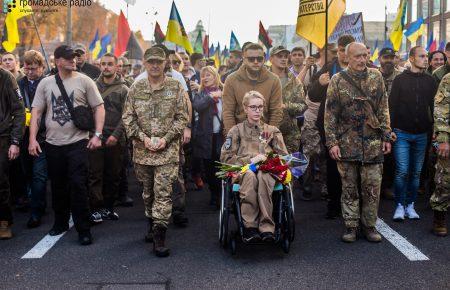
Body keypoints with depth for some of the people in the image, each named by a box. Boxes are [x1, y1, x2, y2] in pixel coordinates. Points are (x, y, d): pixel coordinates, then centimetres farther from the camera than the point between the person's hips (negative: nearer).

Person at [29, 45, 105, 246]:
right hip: (53, 144, 3)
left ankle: (83, 229, 3)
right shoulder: (46, 83, 6)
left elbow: (99, 108, 0)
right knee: (58, 186, 14)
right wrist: (32, 139, -2)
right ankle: (60, 222, 32)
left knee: (78, 186, -7)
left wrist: (97, 135, -10)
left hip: (77, 142, -3)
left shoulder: (83, 81, -1)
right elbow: (36, 112, 6)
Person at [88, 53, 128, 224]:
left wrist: (116, 134, -15)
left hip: (115, 139, 0)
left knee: (113, 175, 7)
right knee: (95, 174, -2)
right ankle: (96, 209, 2)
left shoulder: (123, 89, 3)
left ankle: (108, 207, 19)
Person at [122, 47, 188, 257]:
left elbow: (182, 118, -1)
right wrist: (143, 138, -10)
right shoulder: (136, 89, 5)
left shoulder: (176, 88, 0)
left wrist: (166, 138, -12)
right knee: (148, 191, 16)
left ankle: (159, 237, -5)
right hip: (142, 150, 3)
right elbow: (128, 117, 4)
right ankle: (152, 224, 35)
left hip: (168, 150, -3)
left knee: (163, 193, -7)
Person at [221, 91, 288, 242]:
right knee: (250, 175, -39)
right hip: (242, 170, 0)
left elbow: (284, 157, 18)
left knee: (263, 175, -38)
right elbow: (225, 157, 8)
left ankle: (266, 227, -43)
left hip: (268, 171, 1)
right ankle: (249, 227, -40)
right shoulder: (236, 130, 19)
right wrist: (250, 160, -6)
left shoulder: (272, 131, 24)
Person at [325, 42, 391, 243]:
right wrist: (332, 142, -7)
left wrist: (386, 136, 3)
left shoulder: (376, 77, 5)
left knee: (372, 187, 4)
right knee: (349, 187, 6)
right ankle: (351, 226, 17)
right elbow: (330, 114, -2)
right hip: (347, 143, -1)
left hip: (373, 143, 2)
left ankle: (369, 225, 17)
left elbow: (383, 109, 8)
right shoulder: (337, 80, -2)